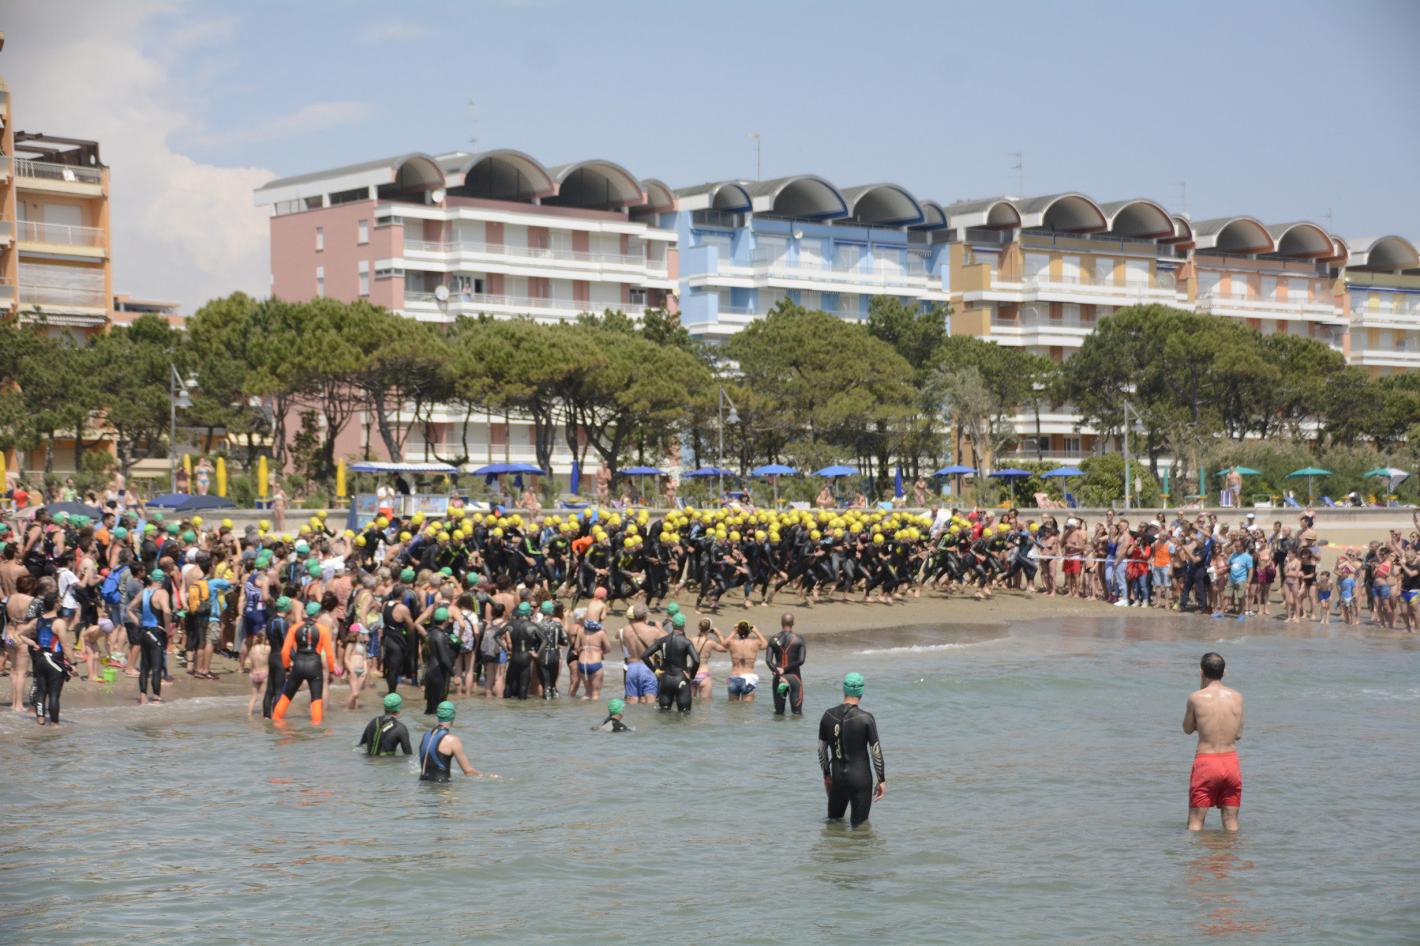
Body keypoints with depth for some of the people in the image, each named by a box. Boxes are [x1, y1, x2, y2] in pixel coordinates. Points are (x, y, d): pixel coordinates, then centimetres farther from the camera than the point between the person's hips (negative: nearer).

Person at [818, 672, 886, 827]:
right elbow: (876, 751, -9)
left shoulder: (828, 716, 0)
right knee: (860, 825, 5)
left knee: (833, 820, 21)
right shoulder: (866, 718, -12)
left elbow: (821, 749, 8)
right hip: (861, 779, -3)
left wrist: (826, 775, 20)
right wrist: (882, 780, 1)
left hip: (838, 778, 3)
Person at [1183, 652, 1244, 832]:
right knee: (1231, 822, 11)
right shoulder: (1237, 697, 2)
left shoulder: (1196, 697, -8)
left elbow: (1188, 729, 8)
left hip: (1205, 762, -3)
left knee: (1195, 822, 4)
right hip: (1231, 760, 3)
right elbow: (1238, 734, 9)